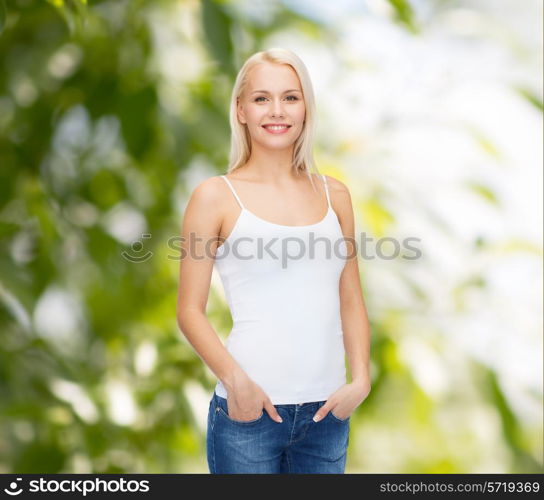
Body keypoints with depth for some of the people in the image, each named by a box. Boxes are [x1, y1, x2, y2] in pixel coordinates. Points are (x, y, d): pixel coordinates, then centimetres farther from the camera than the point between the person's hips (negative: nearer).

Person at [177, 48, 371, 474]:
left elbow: (351, 301, 12)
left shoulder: (335, 195, 9)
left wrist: (361, 378, -2)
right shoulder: (216, 196, -2)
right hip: (249, 409, -3)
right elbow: (190, 310, -3)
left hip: (326, 412, 4)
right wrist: (235, 379, -16)